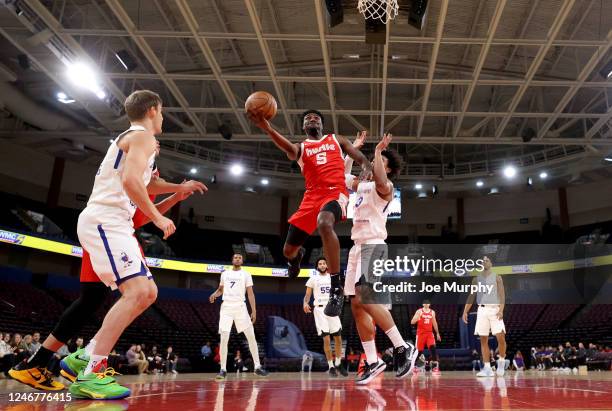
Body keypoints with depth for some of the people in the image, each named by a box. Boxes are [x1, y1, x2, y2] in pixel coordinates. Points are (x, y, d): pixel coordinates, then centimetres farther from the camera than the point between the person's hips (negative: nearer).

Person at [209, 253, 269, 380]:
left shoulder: (246, 274, 5)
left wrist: (254, 311, -8)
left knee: (251, 336, -3)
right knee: (224, 339, -6)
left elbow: (250, 293, 1)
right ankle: (223, 369, 2)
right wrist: (214, 294, -2)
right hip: (226, 307, 1)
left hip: (240, 307, -1)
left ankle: (257, 366, 5)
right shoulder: (225, 273, 12)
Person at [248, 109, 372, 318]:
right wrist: (267, 128, -31)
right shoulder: (301, 147, 16)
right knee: (288, 250, 5)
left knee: (324, 224, -39)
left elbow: (360, 158, 15)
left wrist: (367, 171, -13)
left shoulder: (337, 140, 20)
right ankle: (298, 255, 49)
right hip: (312, 198, 3)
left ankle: (336, 288, -31)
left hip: (335, 193, -3)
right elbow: (289, 149, -10)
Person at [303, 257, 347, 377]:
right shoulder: (313, 279, 4)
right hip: (320, 309, -3)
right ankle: (331, 366, 6)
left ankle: (338, 364, 20)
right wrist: (305, 303, -17)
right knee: (326, 339, -6)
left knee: (338, 338, 3)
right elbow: (307, 295, 2)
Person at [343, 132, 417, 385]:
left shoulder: (385, 187, -4)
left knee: (366, 299, -22)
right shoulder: (362, 185, 20)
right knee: (357, 305, 4)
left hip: (373, 247, -9)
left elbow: (380, 179, -28)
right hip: (358, 247, 9)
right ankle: (372, 362, 8)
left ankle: (403, 348, -12)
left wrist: (378, 150, -18)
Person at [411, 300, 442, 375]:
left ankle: (435, 367, -18)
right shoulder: (419, 311, -4)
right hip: (420, 333, -2)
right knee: (419, 351, 1)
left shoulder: (432, 312, 8)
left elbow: (434, 323, 18)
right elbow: (412, 322, -10)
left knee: (432, 348, -18)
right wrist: (417, 318, -28)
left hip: (429, 333, 2)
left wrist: (437, 333, 17)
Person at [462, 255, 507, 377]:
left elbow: (502, 295, -3)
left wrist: (501, 310, -17)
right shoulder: (476, 279, 14)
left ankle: (501, 361, 11)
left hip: (495, 309, -3)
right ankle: (487, 368, 3)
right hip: (482, 310, 3)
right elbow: (471, 296, 12)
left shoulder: (497, 277, 6)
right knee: (483, 340, -1)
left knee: (501, 337, -12)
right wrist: (465, 311, 2)